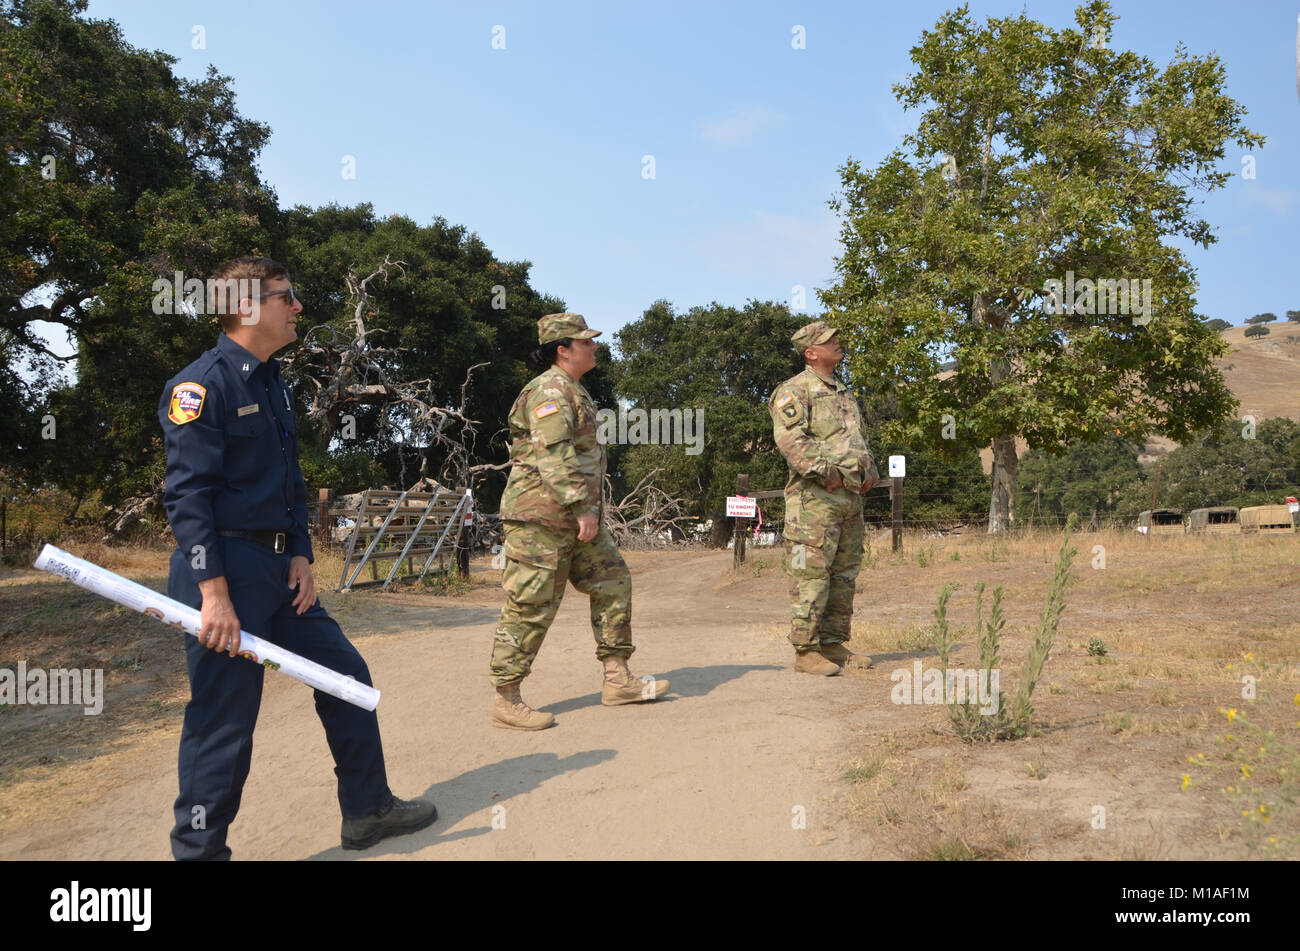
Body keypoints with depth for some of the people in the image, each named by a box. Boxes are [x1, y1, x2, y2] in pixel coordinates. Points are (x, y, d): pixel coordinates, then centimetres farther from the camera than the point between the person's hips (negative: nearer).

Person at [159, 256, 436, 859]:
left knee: (346, 675, 12)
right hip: (225, 567, -9)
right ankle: (200, 851, 16)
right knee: (224, 723, -2)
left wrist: (300, 557, 8)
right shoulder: (201, 384, -13)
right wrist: (214, 595, -22)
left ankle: (367, 809, 27)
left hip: (277, 568, 9)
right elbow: (188, 496, -18)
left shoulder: (273, 385, 15)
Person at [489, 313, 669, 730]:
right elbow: (554, 458, -23)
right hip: (540, 516, -11)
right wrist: (582, 509, -24)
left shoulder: (572, 392, 19)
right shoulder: (550, 391, -13)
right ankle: (506, 701, 4)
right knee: (530, 606, -5)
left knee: (612, 582, 11)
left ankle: (617, 680, 17)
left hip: (574, 518, 11)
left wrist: (588, 509, 22)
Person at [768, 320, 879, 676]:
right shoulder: (794, 391, -6)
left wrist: (870, 471, 12)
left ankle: (834, 645, 20)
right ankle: (806, 651, -2)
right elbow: (791, 440, -19)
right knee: (812, 574, -7)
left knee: (845, 573, 11)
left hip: (850, 496, 9)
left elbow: (861, 439, 29)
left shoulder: (844, 393, 22)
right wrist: (825, 472, -23)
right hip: (816, 497, -9)